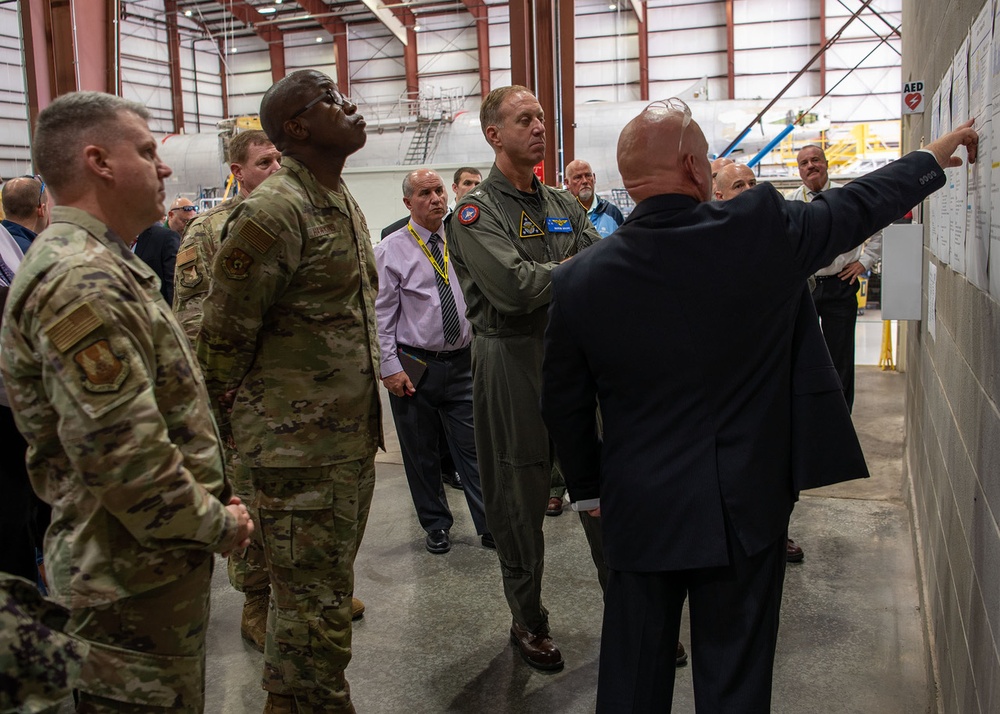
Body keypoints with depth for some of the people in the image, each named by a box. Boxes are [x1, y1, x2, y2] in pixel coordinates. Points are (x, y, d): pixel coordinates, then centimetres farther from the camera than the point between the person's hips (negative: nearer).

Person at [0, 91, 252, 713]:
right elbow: (121, 457, -29)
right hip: (137, 579, -10)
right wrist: (217, 525, -15)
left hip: (155, 560, 10)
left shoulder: (103, 266, 12)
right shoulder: (82, 282, -23)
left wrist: (212, 506, 13)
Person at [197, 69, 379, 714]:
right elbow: (224, 335, -12)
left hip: (352, 439, 9)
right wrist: (239, 416, -2)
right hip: (300, 448, -9)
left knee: (326, 592, 20)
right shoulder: (272, 212, -16)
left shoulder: (347, 206, 13)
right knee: (315, 611, 1)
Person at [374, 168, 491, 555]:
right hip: (413, 366, -2)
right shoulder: (391, 250, -4)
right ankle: (436, 526, 26)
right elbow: (382, 315, -4)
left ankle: (490, 525, 13)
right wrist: (390, 367, -9)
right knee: (421, 452, 10)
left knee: (472, 446, 3)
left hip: (462, 362, 2)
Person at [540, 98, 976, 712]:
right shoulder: (762, 231, -15)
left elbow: (564, 407, 0)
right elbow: (862, 204, 4)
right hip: (744, 511, -1)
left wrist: (590, 489, 16)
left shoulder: (579, 279, -11)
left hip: (638, 515, 2)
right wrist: (939, 154, 23)